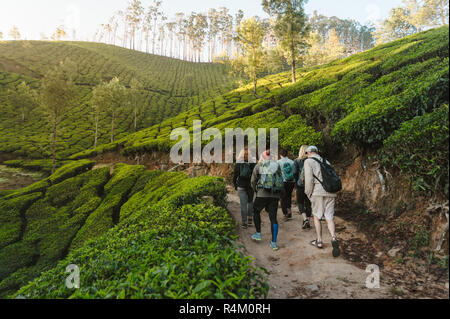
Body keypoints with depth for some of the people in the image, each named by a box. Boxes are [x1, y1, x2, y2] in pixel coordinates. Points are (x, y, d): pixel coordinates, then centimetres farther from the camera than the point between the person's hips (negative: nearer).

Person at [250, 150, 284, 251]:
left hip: (262, 194, -2)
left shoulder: (258, 166, 5)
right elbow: (281, 181, 12)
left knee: (256, 211, 22)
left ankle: (258, 234, 24)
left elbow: (253, 181, 10)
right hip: (275, 195, 3)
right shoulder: (277, 166, 12)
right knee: (273, 218, 7)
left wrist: (256, 191, 26)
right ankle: (274, 243, 7)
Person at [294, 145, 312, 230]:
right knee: (308, 203, 13)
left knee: (300, 203, 12)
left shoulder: (296, 161, -4)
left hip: (300, 185, -2)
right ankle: (308, 222, 15)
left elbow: (295, 174, -7)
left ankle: (305, 219, -8)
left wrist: (295, 186, 1)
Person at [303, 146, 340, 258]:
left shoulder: (308, 161, 2)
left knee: (316, 216, 12)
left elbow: (309, 179, -9)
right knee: (329, 218, 6)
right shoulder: (326, 161, 21)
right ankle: (334, 238, -16)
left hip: (318, 191, -5)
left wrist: (309, 194, -1)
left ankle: (319, 241, 17)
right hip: (331, 192, 5)